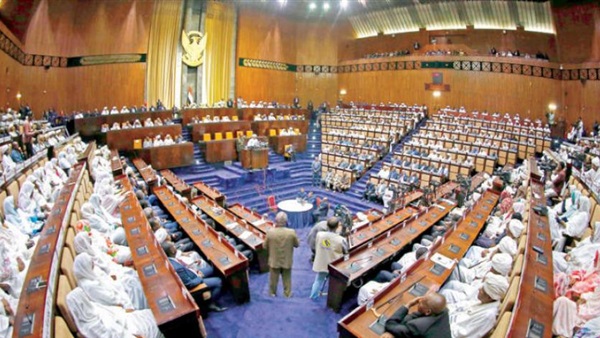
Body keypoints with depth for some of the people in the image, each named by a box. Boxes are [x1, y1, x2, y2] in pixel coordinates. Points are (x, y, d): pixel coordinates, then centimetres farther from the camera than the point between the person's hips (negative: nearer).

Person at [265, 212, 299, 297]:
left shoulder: (270, 232, -22)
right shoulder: (291, 232, -22)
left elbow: (265, 246, -8)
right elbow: (297, 244, -6)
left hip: (274, 261, 0)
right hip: (287, 261, 0)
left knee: (273, 279, 22)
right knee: (287, 279, 21)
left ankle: (272, 293, 39)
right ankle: (287, 294, 35)